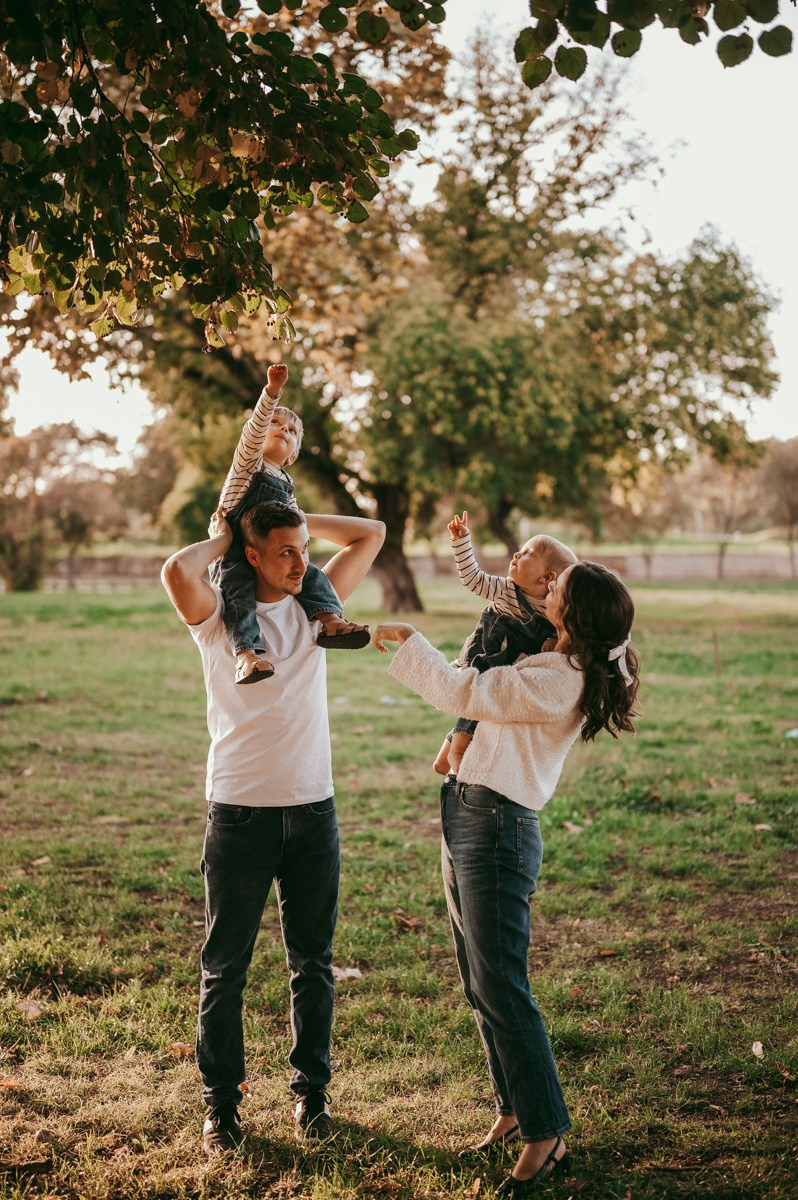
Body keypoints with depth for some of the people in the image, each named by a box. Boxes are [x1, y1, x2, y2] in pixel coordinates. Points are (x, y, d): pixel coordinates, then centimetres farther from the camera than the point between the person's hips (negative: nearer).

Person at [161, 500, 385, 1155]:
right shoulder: (217, 614, -4)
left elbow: (372, 532, 11)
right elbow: (177, 570, -26)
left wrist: (296, 519, 6)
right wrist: (220, 539, -7)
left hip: (313, 810, 4)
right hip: (239, 812, -3)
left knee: (313, 962, 12)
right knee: (225, 966, 6)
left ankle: (311, 1089, 26)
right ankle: (221, 1101, 18)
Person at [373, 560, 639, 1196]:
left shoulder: (558, 682, -20)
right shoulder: (569, 668, 9)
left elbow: (461, 692, -17)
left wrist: (407, 639, -4)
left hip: (497, 828, -10)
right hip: (466, 820, 10)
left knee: (502, 992, -5)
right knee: (482, 988, 15)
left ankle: (547, 1135, 5)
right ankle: (515, 1109, 27)